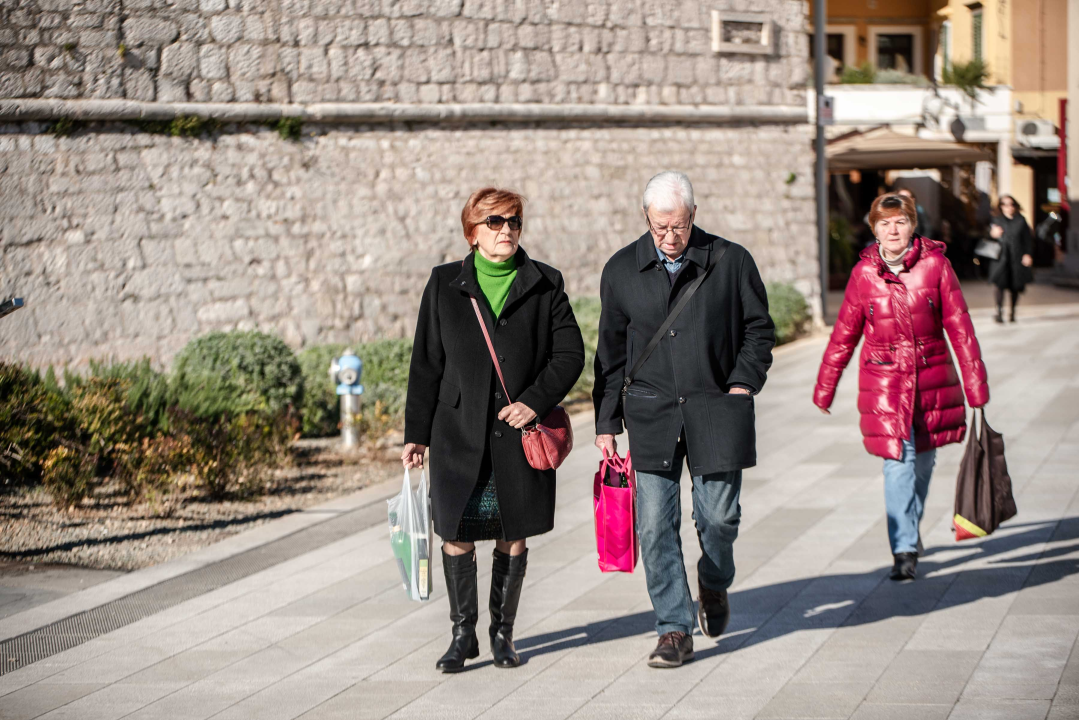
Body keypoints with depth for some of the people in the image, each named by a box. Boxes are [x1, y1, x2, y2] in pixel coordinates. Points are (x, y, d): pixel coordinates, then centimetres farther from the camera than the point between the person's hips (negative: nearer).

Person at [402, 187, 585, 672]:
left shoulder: (545, 285, 5)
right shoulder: (445, 286, 6)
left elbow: (570, 353, 3)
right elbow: (426, 364, 7)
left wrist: (535, 400, -12)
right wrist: (416, 433, 4)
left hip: (519, 434, 0)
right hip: (460, 433, 0)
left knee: (514, 536, 6)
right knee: (457, 533, -3)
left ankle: (503, 632, 19)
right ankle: (463, 632, 12)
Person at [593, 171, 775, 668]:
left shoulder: (731, 262, -1)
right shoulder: (622, 270, 5)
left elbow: (759, 329, 9)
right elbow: (611, 351, 11)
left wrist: (743, 384, -4)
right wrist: (607, 422, 8)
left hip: (715, 407, -1)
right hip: (651, 411, 1)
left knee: (718, 515, 2)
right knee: (655, 524, -4)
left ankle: (714, 583, 35)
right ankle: (675, 629, 3)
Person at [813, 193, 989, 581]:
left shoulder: (935, 265, -3)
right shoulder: (864, 273, -1)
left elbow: (959, 326, 0)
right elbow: (844, 334, 8)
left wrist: (975, 384, -2)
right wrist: (824, 387, 11)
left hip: (931, 379, 1)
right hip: (884, 381, -1)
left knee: (923, 461, 14)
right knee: (898, 462, -12)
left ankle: (911, 526, 40)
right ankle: (904, 550, -10)